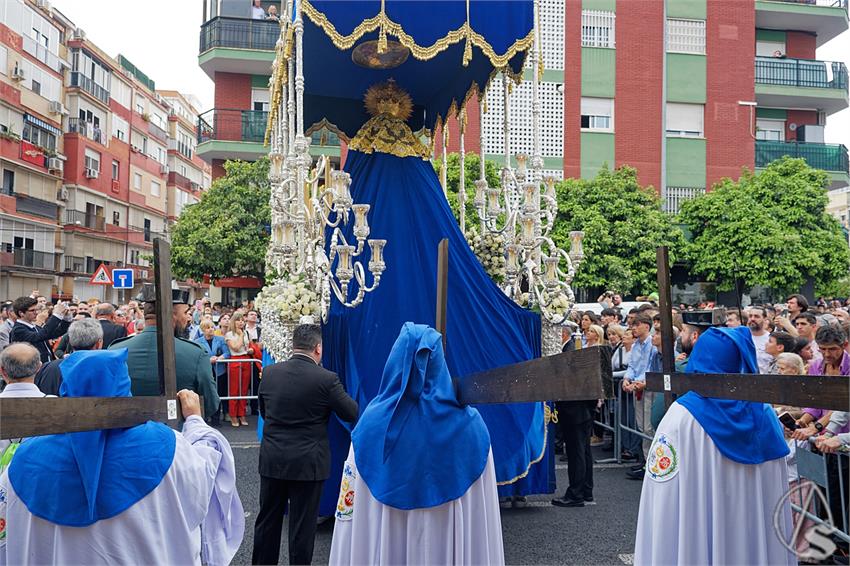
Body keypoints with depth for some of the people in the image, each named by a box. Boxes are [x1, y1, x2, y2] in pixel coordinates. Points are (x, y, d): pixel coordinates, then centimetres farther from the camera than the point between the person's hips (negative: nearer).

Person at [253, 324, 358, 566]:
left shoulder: (269, 372, -3)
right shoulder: (327, 379, -16)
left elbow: (263, 411, 10)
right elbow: (352, 414, -6)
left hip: (272, 460, 4)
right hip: (308, 463, -4)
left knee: (267, 520, 18)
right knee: (302, 525, 8)